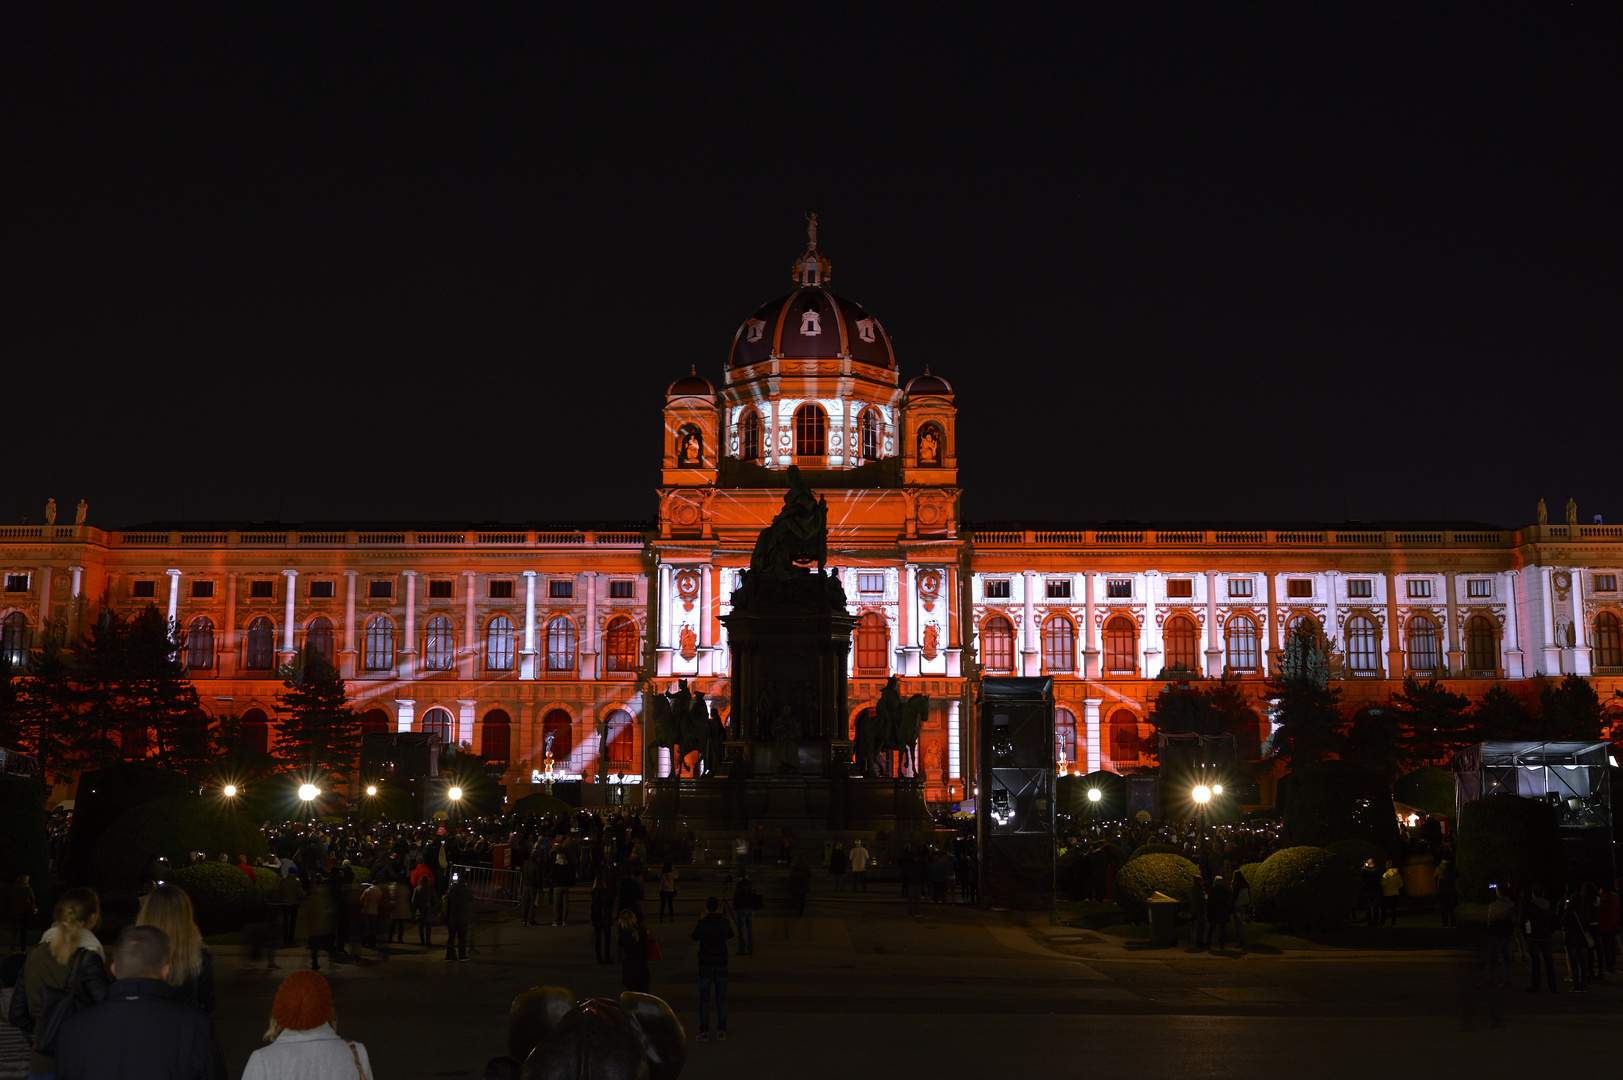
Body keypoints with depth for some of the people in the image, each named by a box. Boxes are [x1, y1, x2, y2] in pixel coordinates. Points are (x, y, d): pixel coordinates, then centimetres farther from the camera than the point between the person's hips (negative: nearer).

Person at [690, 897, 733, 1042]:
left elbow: (695, 937, 7)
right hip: (721, 964, 2)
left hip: (705, 964, -2)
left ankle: (704, 1032, 5)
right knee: (721, 999, 9)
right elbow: (730, 935, 17)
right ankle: (721, 1032, 10)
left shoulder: (702, 923, -12)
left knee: (704, 999, 5)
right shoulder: (725, 923, -4)